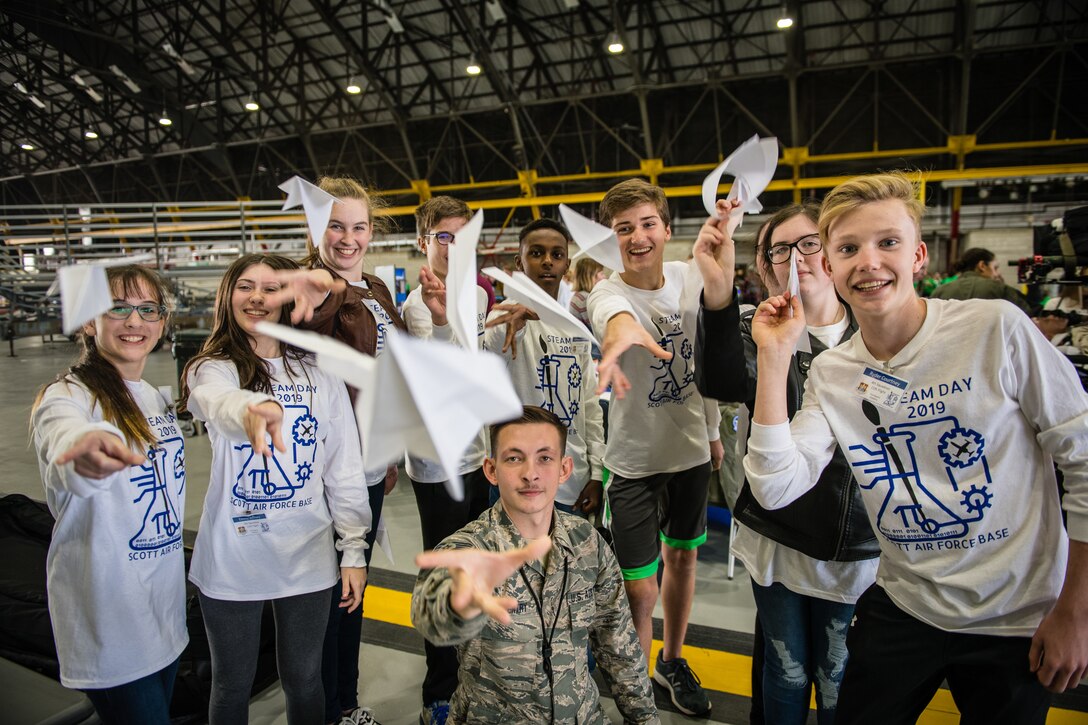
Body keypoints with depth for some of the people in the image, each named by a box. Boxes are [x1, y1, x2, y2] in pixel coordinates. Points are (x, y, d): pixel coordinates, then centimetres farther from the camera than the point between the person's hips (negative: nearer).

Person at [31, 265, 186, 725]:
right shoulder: (67, 396, -16)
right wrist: (91, 449, -61)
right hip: (107, 615, -7)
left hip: (167, 602, 7)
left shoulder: (160, 400, 6)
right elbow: (63, 452, -41)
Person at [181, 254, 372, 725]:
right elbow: (219, 401, -32)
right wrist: (255, 409, -56)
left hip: (309, 557, 1)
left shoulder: (318, 375, 1)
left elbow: (344, 469, 3)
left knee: (304, 679, 17)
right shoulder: (211, 369, -5)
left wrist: (354, 550, 1)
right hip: (232, 560, -1)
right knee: (232, 686, 16)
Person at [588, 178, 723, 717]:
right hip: (635, 459, -5)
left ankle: (672, 661, 46)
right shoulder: (608, 293, -19)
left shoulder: (689, 277, -3)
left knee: (683, 556, 21)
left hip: (692, 448, 6)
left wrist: (713, 430, 17)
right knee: (639, 589, -1)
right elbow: (615, 316, -46)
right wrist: (621, 335, -71)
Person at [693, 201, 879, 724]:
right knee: (786, 673, 16)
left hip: (856, 543, 1)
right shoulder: (757, 328, -6)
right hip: (778, 537, -1)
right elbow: (721, 383, -30)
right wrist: (719, 290, -44)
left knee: (837, 681, 16)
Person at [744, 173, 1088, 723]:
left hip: (1019, 618, -2)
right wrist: (774, 357, -20)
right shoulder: (830, 374, -6)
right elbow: (775, 488, -17)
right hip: (903, 607, 3)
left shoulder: (995, 328, -14)